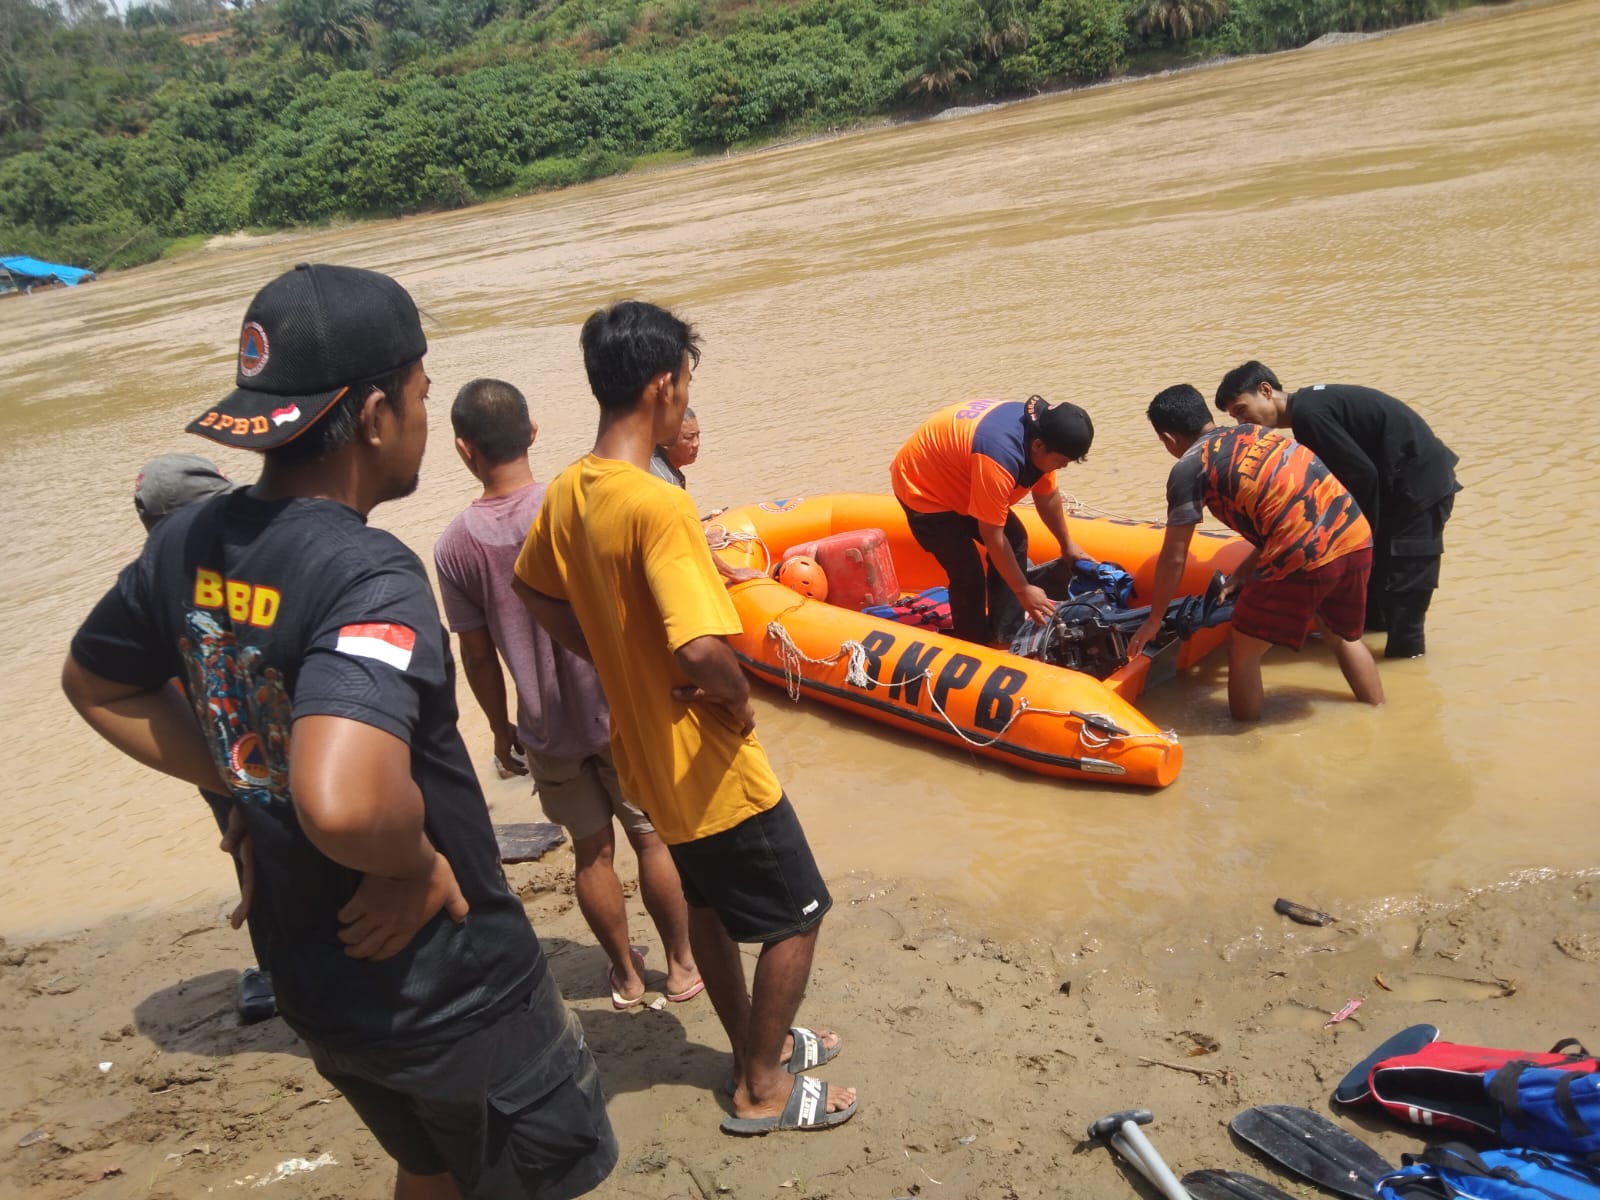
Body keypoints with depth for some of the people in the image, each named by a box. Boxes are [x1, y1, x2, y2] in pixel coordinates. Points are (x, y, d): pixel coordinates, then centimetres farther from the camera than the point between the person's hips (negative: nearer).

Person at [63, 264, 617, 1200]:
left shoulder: (191, 544, -6)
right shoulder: (370, 577, -31)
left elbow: (94, 683, 12)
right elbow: (344, 803, -45)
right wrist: (417, 863, -24)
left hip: (311, 978, 7)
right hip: (452, 998, -7)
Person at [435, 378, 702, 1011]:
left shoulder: (455, 546, -11)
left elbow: (478, 654, -1)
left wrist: (500, 727, 10)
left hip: (547, 732, 2)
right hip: (620, 715, -2)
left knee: (592, 851, 18)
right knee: (653, 839, 16)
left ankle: (626, 974, 34)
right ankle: (682, 964, 30)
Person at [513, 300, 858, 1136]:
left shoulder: (567, 493, -3)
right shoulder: (658, 505, -29)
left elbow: (539, 598, 14)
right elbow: (701, 651, -39)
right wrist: (738, 695, -17)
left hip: (645, 752, 9)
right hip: (709, 764, -8)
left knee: (709, 902, 26)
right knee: (797, 915, 12)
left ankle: (756, 1044, 45)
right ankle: (763, 1090, 26)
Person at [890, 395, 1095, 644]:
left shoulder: (1037, 428, -12)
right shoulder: (1000, 458, -39)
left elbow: (1048, 496, 6)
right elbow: (992, 536, -29)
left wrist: (1067, 544, 16)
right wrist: (1023, 590, -20)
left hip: (958, 479, 9)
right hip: (922, 486, -9)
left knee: (1016, 541, 9)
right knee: (969, 576, -12)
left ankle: (1005, 632, 17)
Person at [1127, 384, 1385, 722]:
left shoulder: (1189, 468, 2)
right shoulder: (1254, 432, 22)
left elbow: (1174, 558, 4)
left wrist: (1154, 620, 16)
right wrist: (1242, 575, 30)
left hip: (1305, 555, -8)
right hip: (1358, 537, 8)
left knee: (1243, 652, 12)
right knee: (1345, 637, 32)